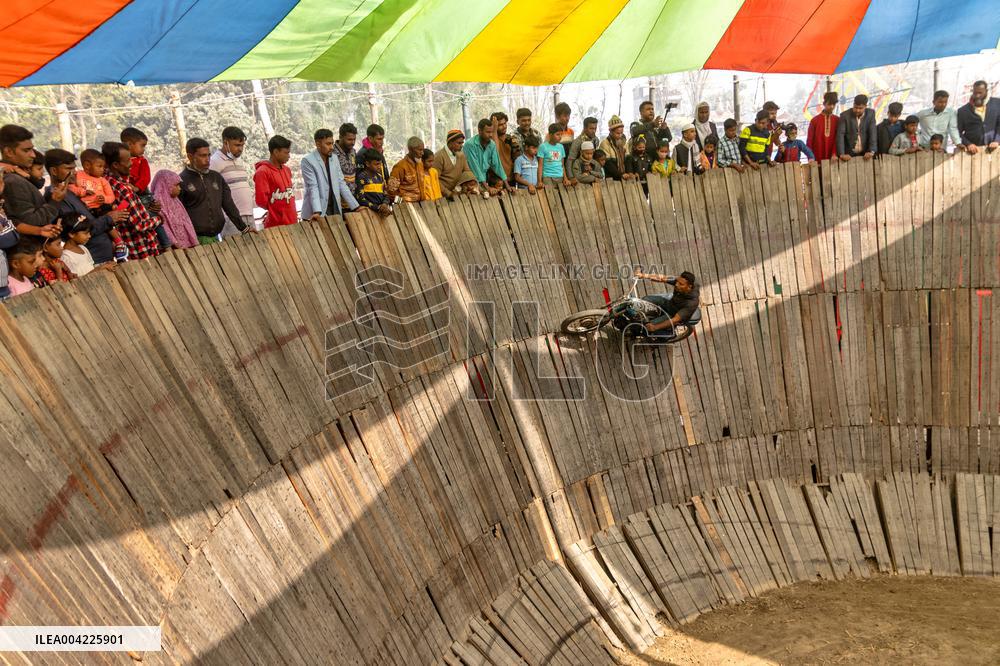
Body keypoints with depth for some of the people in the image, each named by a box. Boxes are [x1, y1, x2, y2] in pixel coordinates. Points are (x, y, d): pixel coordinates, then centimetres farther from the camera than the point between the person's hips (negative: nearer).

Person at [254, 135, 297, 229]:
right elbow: (261, 200, -13)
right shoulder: (262, 172, -11)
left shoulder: (287, 170, 12)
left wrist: (291, 212, 9)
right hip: (275, 226, -7)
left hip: (292, 223, 7)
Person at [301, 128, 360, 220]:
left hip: (334, 211, 5)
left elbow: (341, 184, 10)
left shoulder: (334, 159, 10)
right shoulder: (307, 161, -8)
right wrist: (317, 212, -28)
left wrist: (356, 206, 2)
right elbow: (313, 187, -16)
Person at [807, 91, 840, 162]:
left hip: (832, 159, 2)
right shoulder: (815, 120, 1)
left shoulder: (837, 120, 6)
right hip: (817, 159, -1)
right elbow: (809, 140, 2)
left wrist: (835, 154, -12)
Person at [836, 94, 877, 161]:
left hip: (865, 154, 2)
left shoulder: (870, 114, 1)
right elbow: (840, 134, -13)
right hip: (849, 155, -2)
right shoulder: (845, 115, -6)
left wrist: (871, 151, -20)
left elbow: (873, 133, -6)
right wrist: (841, 154, -25)